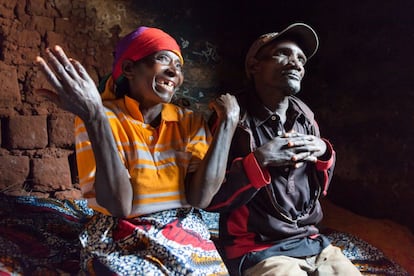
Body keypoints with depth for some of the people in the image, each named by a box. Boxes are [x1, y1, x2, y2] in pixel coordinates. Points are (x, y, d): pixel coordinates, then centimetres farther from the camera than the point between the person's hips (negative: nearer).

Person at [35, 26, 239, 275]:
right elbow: (119, 205, -19)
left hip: (187, 238, 4)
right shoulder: (103, 118, -7)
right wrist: (95, 118, -26)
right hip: (119, 244, -3)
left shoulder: (191, 121, 3)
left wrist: (228, 122, -11)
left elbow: (200, 197, -10)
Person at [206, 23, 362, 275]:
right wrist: (259, 160, -22)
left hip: (312, 243, 7)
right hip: (257, 250, -6)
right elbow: (209, 198, -13)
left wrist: (323, 152, -2)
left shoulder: (304, 116, 8)